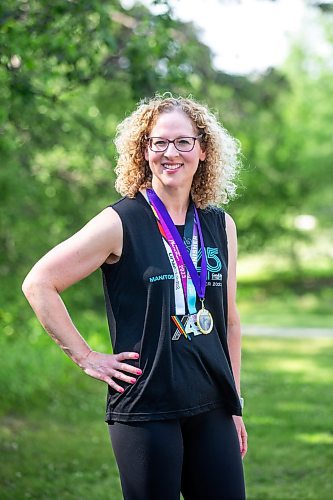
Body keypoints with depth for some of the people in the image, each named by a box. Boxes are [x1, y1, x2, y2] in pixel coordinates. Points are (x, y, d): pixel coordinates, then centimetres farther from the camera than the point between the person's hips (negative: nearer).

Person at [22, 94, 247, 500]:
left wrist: (235, 404, 16)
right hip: (145, 410, -5)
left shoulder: (221, 226, 9)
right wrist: (86, 357, -7)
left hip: (211, 410, 5)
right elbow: (38, 284, -7)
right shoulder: (121, 223, -7)